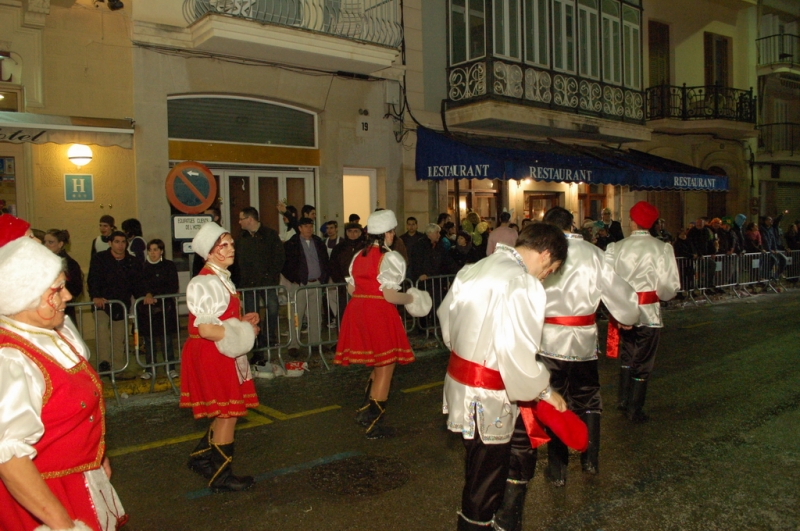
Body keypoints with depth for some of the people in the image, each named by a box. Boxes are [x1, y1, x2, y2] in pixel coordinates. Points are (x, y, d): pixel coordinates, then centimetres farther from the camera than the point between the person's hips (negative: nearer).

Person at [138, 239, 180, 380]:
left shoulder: (169, 266, 4)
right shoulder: (143, 267, 7)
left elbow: (173, 288, -2)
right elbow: (140, 286, 1)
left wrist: (156, 295, -12)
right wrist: (147, 295, -20)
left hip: (165, 307, -1)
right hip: (147, 309, 1)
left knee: (166, 339, -1)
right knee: (149, 340, 4)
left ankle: (170, 368, 8)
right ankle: (150, 369, 14)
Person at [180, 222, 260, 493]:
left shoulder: (222, 279, 12)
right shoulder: (205, 283, -19)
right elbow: (206, 329, -26)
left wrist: (243, 321, 5)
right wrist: (244, 331, -15)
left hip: (224, 355, 10)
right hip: (210, 356, -10)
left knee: (226, 414, 17)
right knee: (228, 414, 2)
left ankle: (200, 457, 34)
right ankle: (220, 476, 17)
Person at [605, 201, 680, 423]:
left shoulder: (615, 248, -5)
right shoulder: (662, 248, -11)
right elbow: (669, 285, -15)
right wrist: (661, 295, 7)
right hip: (648, 313, -3)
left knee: (627, 355, 24)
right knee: (643, 363, 10)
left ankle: (623, 399, 27)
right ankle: (634, 410, 17)